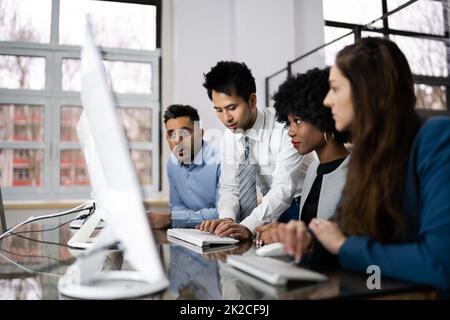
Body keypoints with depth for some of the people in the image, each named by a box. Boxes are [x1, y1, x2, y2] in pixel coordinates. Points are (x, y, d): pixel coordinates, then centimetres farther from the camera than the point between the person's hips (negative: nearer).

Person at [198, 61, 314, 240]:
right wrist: (227, 218, -22)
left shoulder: (284, 128, -21)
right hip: (271, 206, 5)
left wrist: (248, 227, -39)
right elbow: (229, 187, -2)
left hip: (302, 206, -5)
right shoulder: (230, 135, -3)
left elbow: (284, 189, -28)